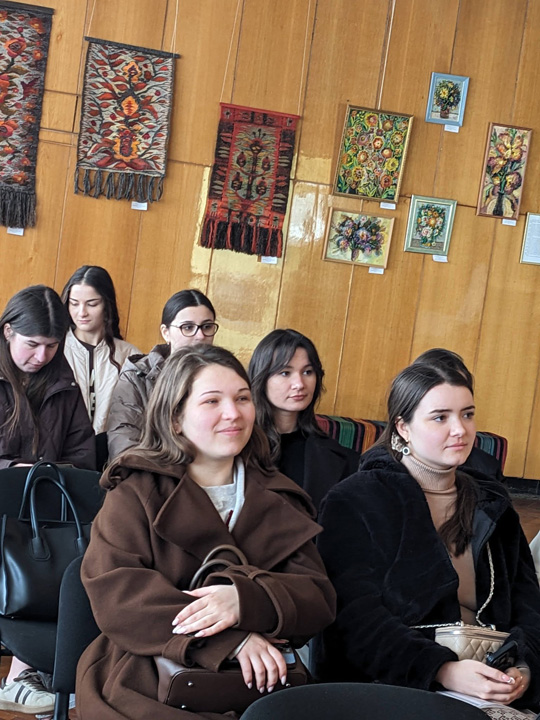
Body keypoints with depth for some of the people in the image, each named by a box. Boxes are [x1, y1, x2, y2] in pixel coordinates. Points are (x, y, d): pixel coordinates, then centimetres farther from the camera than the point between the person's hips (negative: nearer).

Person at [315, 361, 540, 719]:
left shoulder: (494, 510, 18)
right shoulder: (354, 502, 0)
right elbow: (356, 615, -11)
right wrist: (442, 671, -23)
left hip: (493, 685, 5)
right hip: (386, 683, -5)